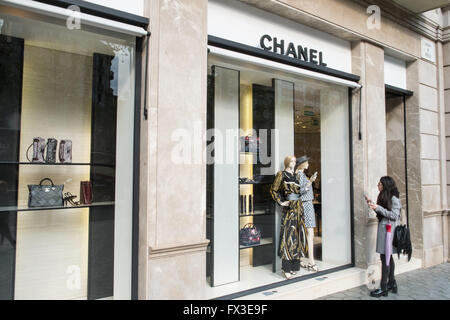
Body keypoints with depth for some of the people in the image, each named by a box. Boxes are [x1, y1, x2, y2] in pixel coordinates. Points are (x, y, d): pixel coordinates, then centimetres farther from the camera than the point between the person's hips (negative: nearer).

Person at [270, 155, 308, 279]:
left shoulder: (295, 175, 16)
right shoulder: (281, 175, -3)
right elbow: (274, 190, -1)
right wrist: (280, 202, -5)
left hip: (298, 207, 7)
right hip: (289, 207, -7)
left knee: (298, 234, 7)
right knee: (288, 235, -8)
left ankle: (294, 265, 16)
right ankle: (286, 268, -4)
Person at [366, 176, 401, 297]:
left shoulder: (394, 198, -10)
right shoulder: (383, 197, 15)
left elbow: (394, 215, -16)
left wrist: (378, 208, -20)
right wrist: (373, 205, 8)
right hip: (383, 228, 9)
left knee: (385, 257, -7)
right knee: (388, 257, 13)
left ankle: (383, 288, -2)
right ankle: (392, 284, 22)